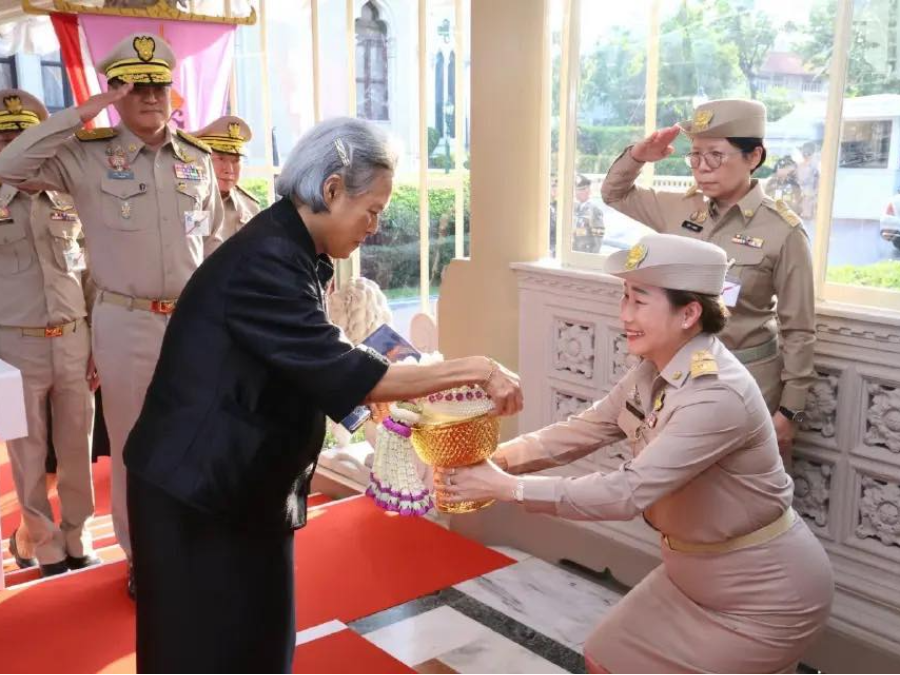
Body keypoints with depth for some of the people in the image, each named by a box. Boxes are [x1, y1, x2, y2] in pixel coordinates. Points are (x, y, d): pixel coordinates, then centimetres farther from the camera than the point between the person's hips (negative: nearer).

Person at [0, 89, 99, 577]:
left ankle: (76, 536, 27)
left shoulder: (69, 204, 8)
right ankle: (43, 542, 26)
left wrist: (98, 345, 7)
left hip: (74, 342, 3)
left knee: (77, 447, 10)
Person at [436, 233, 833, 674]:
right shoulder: (654, 373, -3)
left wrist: (506, 487, -33)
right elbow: (582, 431, -1)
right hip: (694, 571, 8)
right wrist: (498, 458, -14)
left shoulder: (718, 396, -31)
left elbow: (627, 492, -34)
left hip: (765, 591, -8)